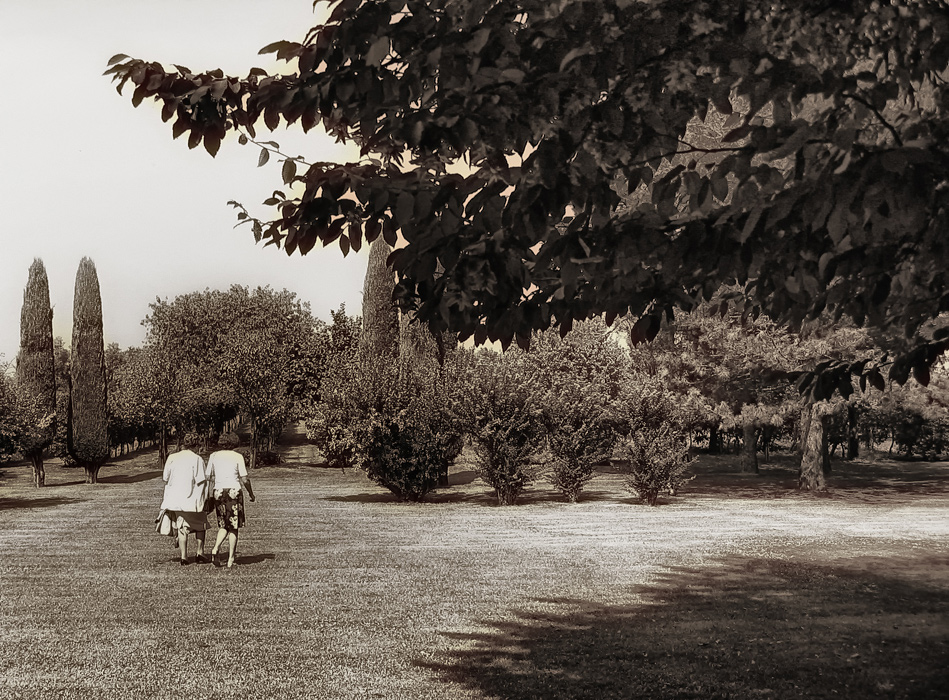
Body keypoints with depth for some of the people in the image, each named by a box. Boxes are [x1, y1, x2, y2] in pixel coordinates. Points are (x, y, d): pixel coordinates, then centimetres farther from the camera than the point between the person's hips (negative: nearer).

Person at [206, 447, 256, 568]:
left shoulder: (214, 456, 6)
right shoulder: (237, 456, -3)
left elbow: (209, 477, 7)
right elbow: (244, 479, -4)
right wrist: (251, 494, 10)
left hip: (219, 491, 3)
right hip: (234, 491, -3)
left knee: (223, 526, 15)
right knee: (233, 527, 5)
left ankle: (216, 547, -12)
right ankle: (230, 560, 3)